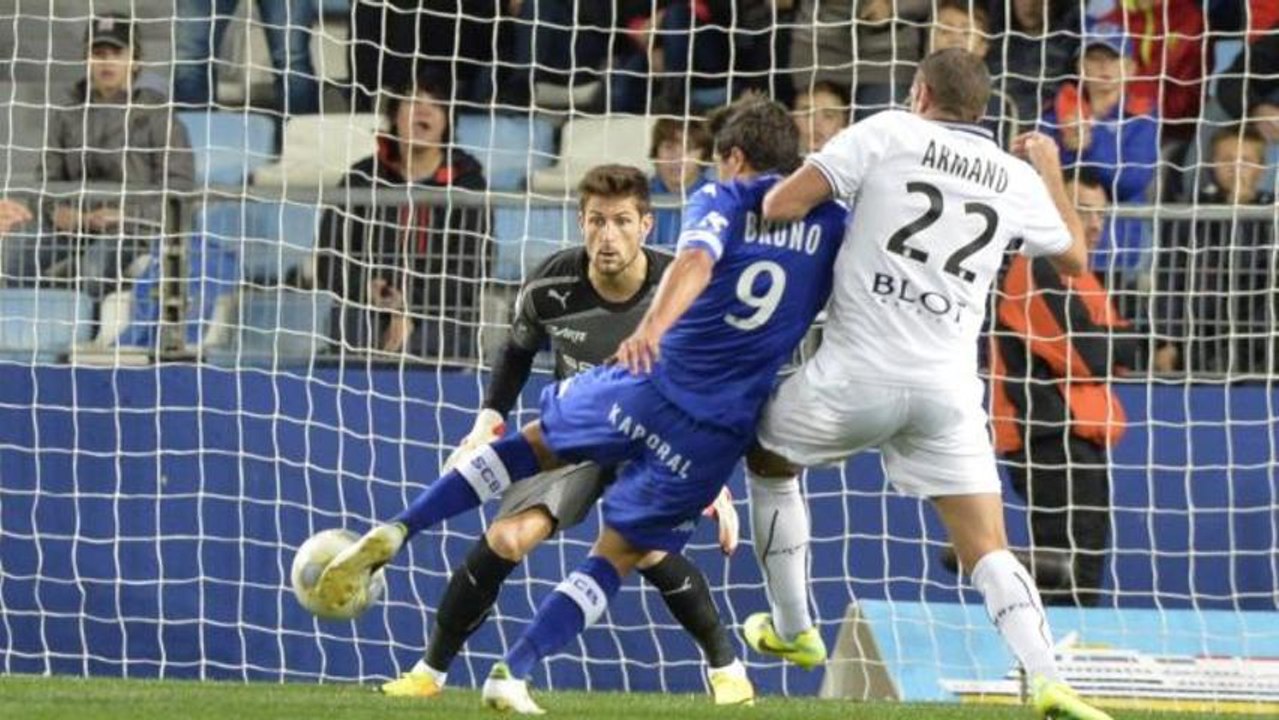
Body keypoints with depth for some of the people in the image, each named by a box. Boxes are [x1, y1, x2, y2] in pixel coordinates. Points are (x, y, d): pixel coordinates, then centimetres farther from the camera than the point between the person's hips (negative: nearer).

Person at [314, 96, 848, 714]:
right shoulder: (831, 222, 9)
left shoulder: (723, 199, 1)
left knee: (534, 443, 26)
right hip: (717, 435, 1)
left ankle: (395, 531, 14)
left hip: (647, 389, -1)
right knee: (618, 556, 14)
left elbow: (696, 261, -20)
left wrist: (653, 326, -38)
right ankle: (513, 672, 1)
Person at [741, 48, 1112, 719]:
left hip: (857, 373, -2)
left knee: (767, 457, 26)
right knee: (988, 549, 2)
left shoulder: (886, 133, -1)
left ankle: (790, 630, 31)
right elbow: (1074, 257, 28)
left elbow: (780, 205, -8)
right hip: (948, 388, 2)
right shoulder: (1017, 179, 10)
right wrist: (1051, 171, 42)